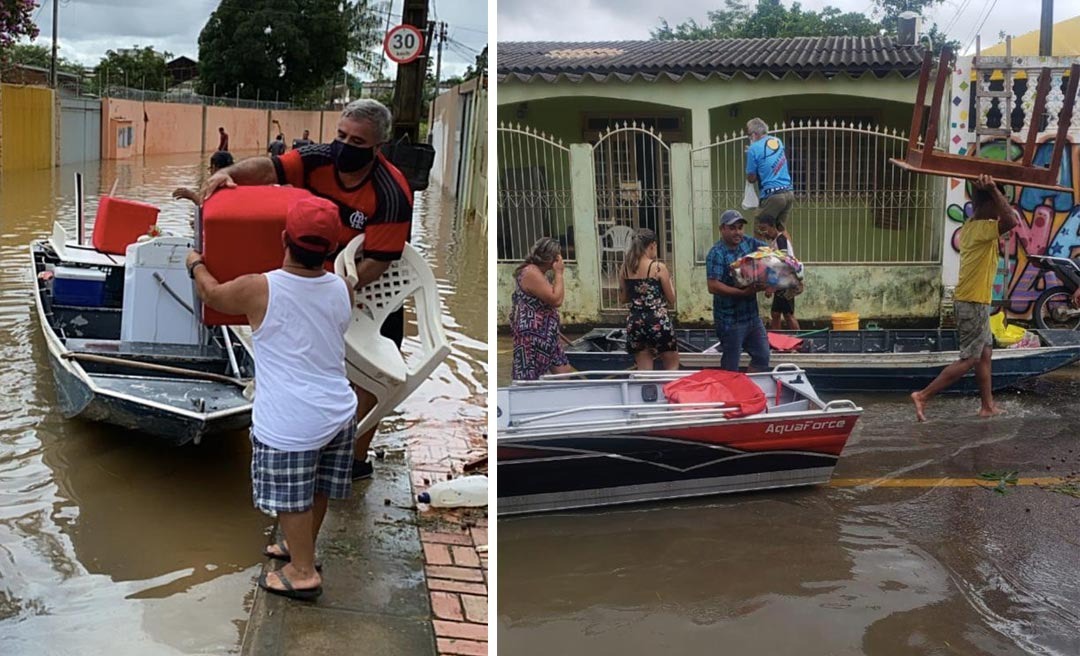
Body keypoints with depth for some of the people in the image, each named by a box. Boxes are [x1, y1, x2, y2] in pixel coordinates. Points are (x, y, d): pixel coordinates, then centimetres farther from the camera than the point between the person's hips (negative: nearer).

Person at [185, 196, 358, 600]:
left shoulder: (259, 290, -14)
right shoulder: (342, 290, -2)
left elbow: (211, 294, 8)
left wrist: (196, 264, 28)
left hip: (292, 424, -5)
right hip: (339, 412, 6)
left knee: (293, 498, 12)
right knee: (317, 490, 22)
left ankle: (303, 573, 24)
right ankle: (302, 548, 43)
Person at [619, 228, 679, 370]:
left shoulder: (625, 268, 4)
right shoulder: (659, 267, -8)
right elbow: (671, 300, -2)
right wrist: (668, 278, 13)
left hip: (635, 322, 4)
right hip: (658, 322, -4)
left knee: (643, 371, 12)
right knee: (672, 366, 15)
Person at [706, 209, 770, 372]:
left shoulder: (748, 243, 3)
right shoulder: (717, 253, -17)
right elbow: (713, 286, -25)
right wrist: (743, 293, -28)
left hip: (752, 315, 7)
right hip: (730, 320, -7)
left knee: (762, 358, 17)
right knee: (731, 367, 4)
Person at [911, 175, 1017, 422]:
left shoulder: (970, 226, 9)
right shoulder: (983, 229, -19)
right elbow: (1011, 221, -36)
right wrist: (993, 189, -32)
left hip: (971, 301, 10)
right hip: (974, 303, -10)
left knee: (985, 353, 15)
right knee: (969, 360, -4)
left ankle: (988, 406, 22)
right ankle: (923, 395, -5)